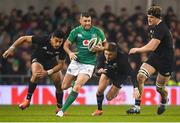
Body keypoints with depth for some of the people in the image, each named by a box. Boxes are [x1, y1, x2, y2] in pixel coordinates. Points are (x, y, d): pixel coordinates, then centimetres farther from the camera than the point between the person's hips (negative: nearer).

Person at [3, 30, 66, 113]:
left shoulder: (62, 48, -27)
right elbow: (24, 38, -26)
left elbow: (61, 64, -21)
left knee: (59, 85, -5)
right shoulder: (43, 40, -35)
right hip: (38, 59, -3)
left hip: (51, 62, 3)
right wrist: (12, 48, -31)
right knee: (36, 75, -35)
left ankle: (59, 108, 17)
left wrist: (48, 72, -34)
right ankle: (28, 100, -22)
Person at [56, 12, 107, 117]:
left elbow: (106, 45, 8)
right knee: (64, 87, 7)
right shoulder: (76, 31, -1)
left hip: (89, 64, -3)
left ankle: (62, 110, -14)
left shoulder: (97, 32, -3)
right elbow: (66, 45, 7)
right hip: (76, 61, 3)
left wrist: (99, 48, -13)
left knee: (76, 88, -20)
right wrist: (70, 53, -13)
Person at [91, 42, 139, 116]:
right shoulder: (102, 56, -30)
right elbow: (97, 71, -23)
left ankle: (116, 91, 31)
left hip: (120, 75, -3)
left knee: (109, 97, -4)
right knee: (100, 90, -16)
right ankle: (99, 110, 7)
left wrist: (136, 88, -54)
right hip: (108, 71, 3)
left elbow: (131, 73, -43)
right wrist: (99, 71, -48)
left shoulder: (122, 58, -40)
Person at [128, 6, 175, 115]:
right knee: (140, 77, -15)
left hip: (166, 61, -8)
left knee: (160, 88, 5)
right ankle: (137, 106, -13)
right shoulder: (154, 27, 7)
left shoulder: (161, 29, -24)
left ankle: (164, 101, 43)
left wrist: (136, 50, -16)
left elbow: (151, 47, -28)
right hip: (155, 57, 8)